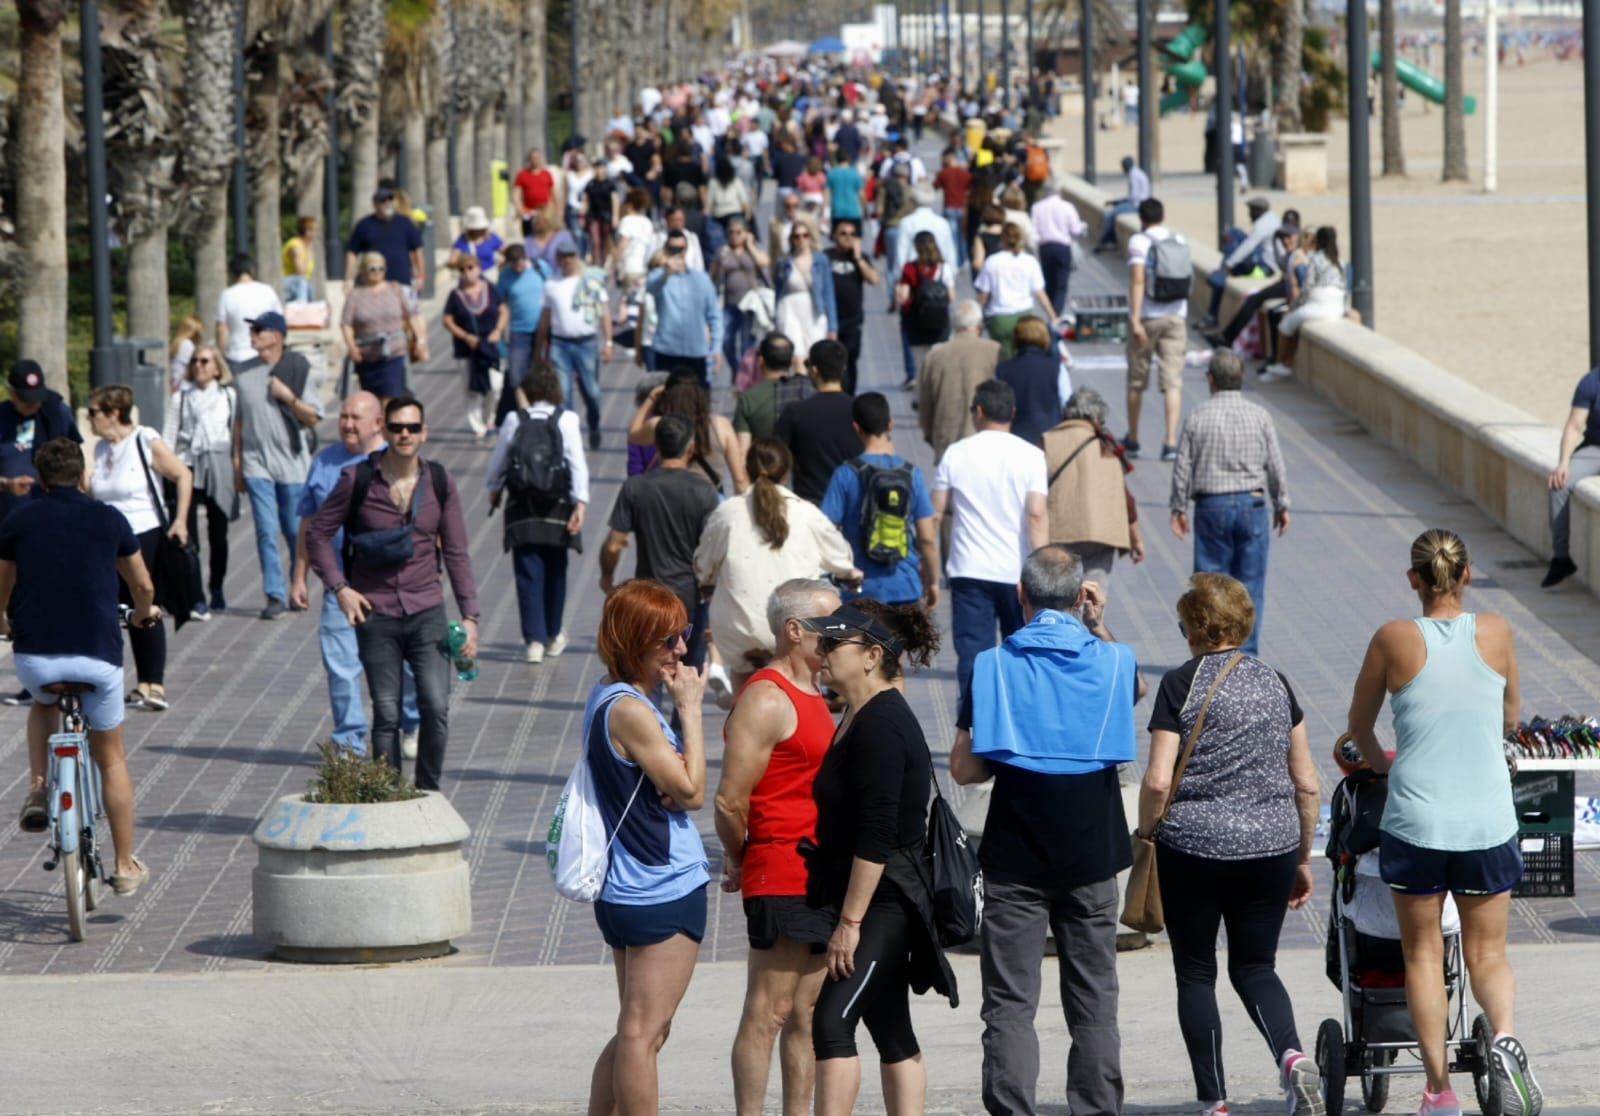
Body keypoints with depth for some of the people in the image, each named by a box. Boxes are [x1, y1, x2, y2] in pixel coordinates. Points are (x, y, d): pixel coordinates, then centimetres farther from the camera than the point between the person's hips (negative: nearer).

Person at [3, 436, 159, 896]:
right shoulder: (109, 519, 4)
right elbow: (143, 586, 16)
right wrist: (143, 613, 39)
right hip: (98, 654, 0)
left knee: (43, 703, 37)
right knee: (111, 759, 18)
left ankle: (38, 788, 15)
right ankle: (125, 867, 21)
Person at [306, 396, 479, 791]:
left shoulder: (439, 482, 2)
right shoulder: (358, 480, -4)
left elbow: (456, 552, 7)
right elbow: (317, 534, 5)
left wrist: (469, 615, 2)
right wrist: (339, 587, -6)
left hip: (427, 613, 1)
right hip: (376, 616, -1)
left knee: (436, 708, -10)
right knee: (387, 715, 0)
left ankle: (428, 794, 6)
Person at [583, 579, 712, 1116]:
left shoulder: (607, 698, 11)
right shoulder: (630, 711, -20)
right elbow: (692, 791, -15)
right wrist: (690, 708, -11)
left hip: (624, 890, 10)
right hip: (665, 894, -10)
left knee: (636, 1032, 17)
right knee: (644, 1033, -5)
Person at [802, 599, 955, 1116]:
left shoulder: (881, 726, -17)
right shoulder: (862, 716, 14)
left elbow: (876, 837, -23)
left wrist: (850, 921, -23)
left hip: (882, 905, -11)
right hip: (878, 905, 11)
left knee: (832, 1022, -17)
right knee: (891, 1033, 11)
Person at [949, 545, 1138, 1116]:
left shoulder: (993, 666, -7)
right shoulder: (1112, 661, -3)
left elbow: (964, 768, -7)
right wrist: (1099, 627, 17)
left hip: (1015, 859, -2)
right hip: (1092, 854, 2)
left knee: (1009, 1005, 1)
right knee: (1094, 1004, 11)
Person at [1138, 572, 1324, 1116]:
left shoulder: (1181, 684, -6)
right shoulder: (1275, 683, 7)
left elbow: (1158, 781, -12)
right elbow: (1306, 784, 8)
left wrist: (1146, 837, 4)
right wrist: (1304, 857, 17)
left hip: (1193, 847, -4)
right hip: (1271, 848, 4)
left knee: (1196, 974, 10)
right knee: (1255, 967, 14)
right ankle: (1292, 1056, -14)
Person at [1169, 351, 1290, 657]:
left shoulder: (1198, 417, -3)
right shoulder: (1260, 416, -1)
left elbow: (1183, 468, 0)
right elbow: (1275, 466, 2)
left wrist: (1179, 508, 10)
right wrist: (1281, 505, 13)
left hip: (1211, 506, 0)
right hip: (1252, 504, 0)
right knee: (1250, 585, 4)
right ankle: (1246, 654, 4)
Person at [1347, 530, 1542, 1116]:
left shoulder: (1394, 640, -6)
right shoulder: (1496, 632, -2)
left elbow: (1359, 725, 8)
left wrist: (1377, 761, 29)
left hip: (1416, 820, -1)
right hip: (1489, 822, 1)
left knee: (1423, 954, 13)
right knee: (1487, 953, 12)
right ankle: (1504, 1037, -17)